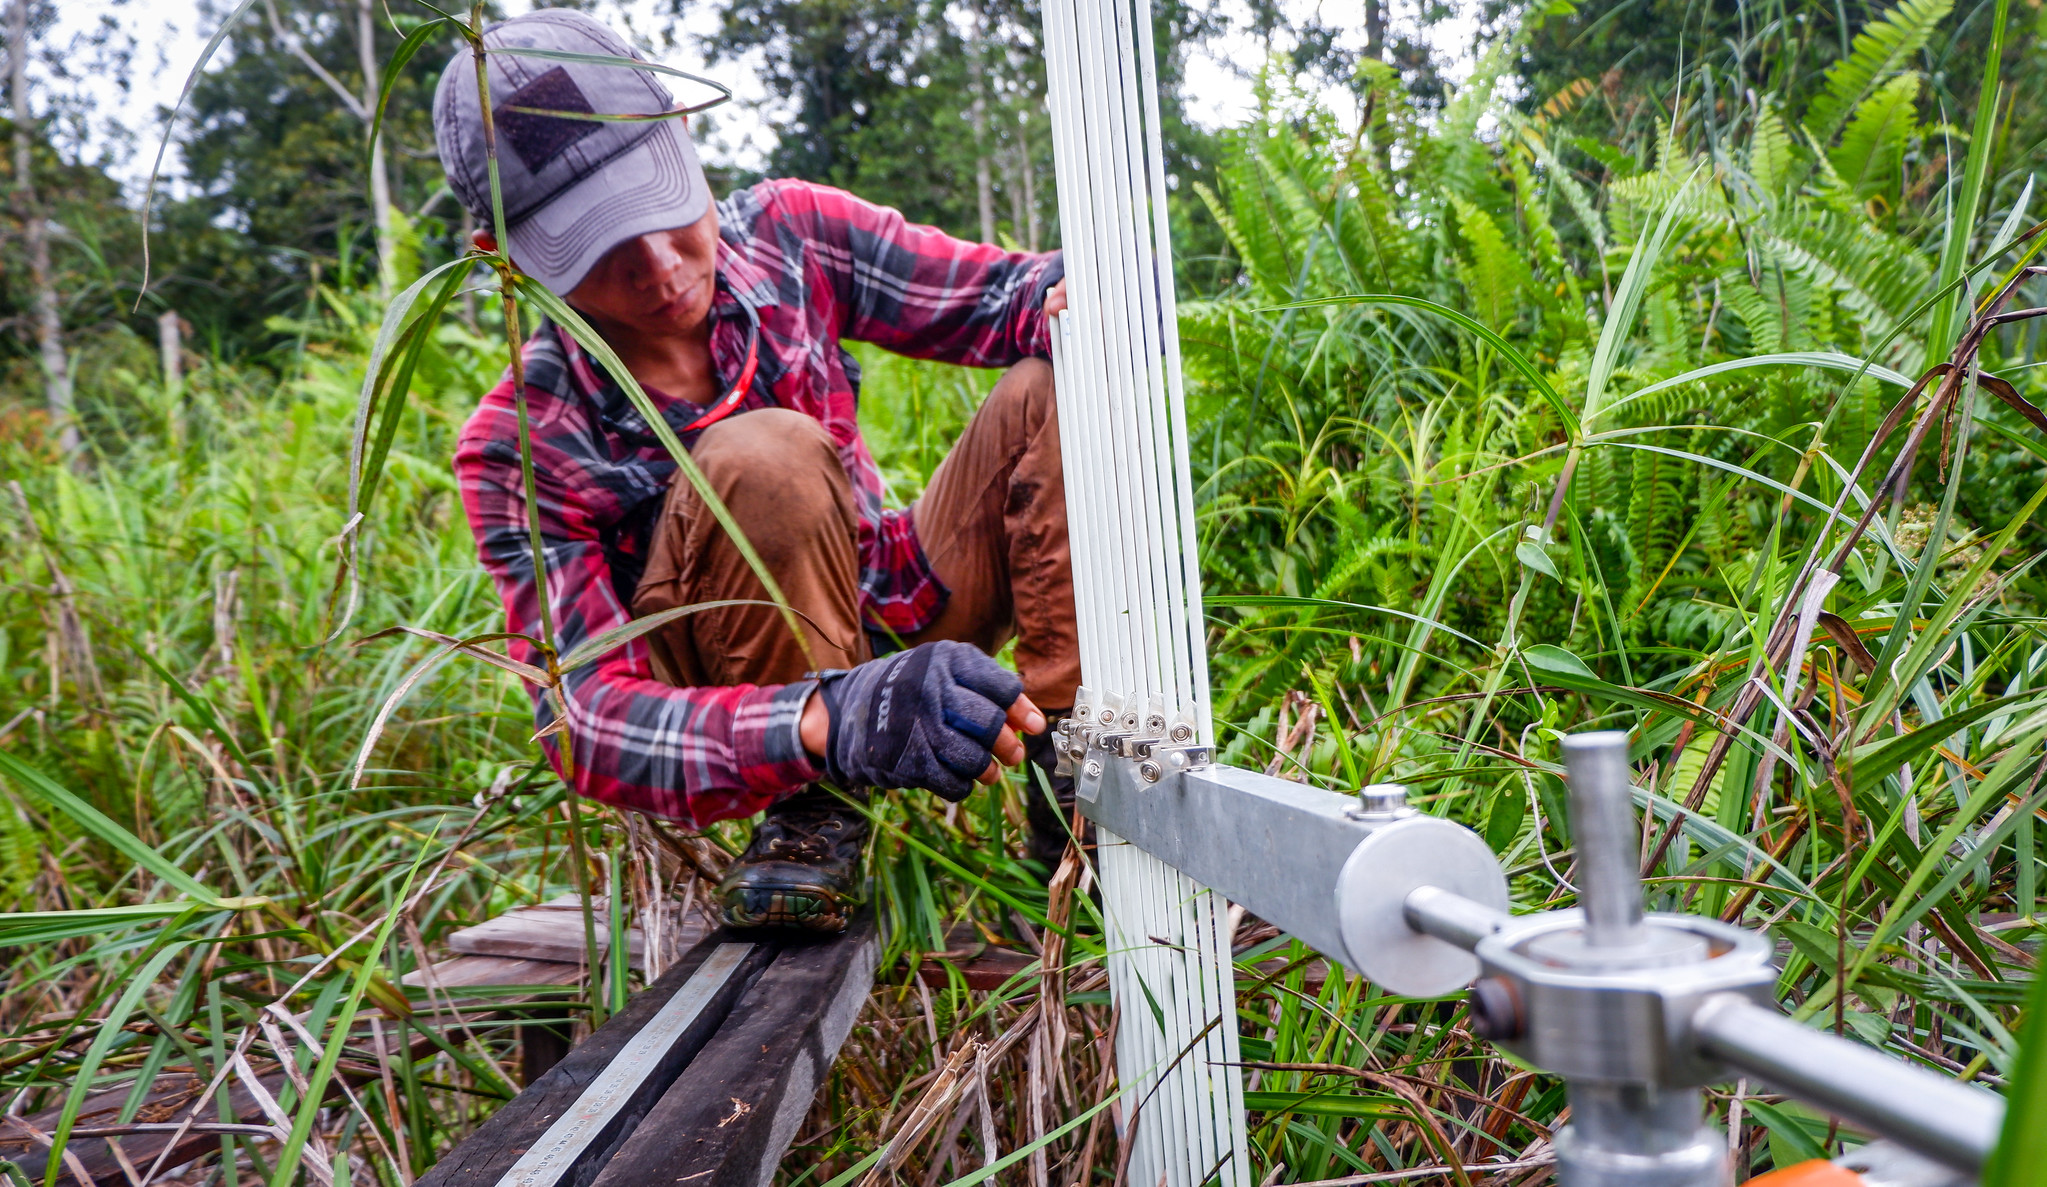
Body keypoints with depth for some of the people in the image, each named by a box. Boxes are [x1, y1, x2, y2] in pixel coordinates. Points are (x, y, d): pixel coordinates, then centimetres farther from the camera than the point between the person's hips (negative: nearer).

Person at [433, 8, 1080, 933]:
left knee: (1052, 393, -15)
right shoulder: (520, 442, -21)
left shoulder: (783, 234, -12)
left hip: (905, 621, 5)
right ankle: (813, 817, -17)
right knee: (765, 458, -34)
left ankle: (1067, 784, -15)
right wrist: (834, 723, -49)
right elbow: (586, 720, -30)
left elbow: (999, 294, -7)